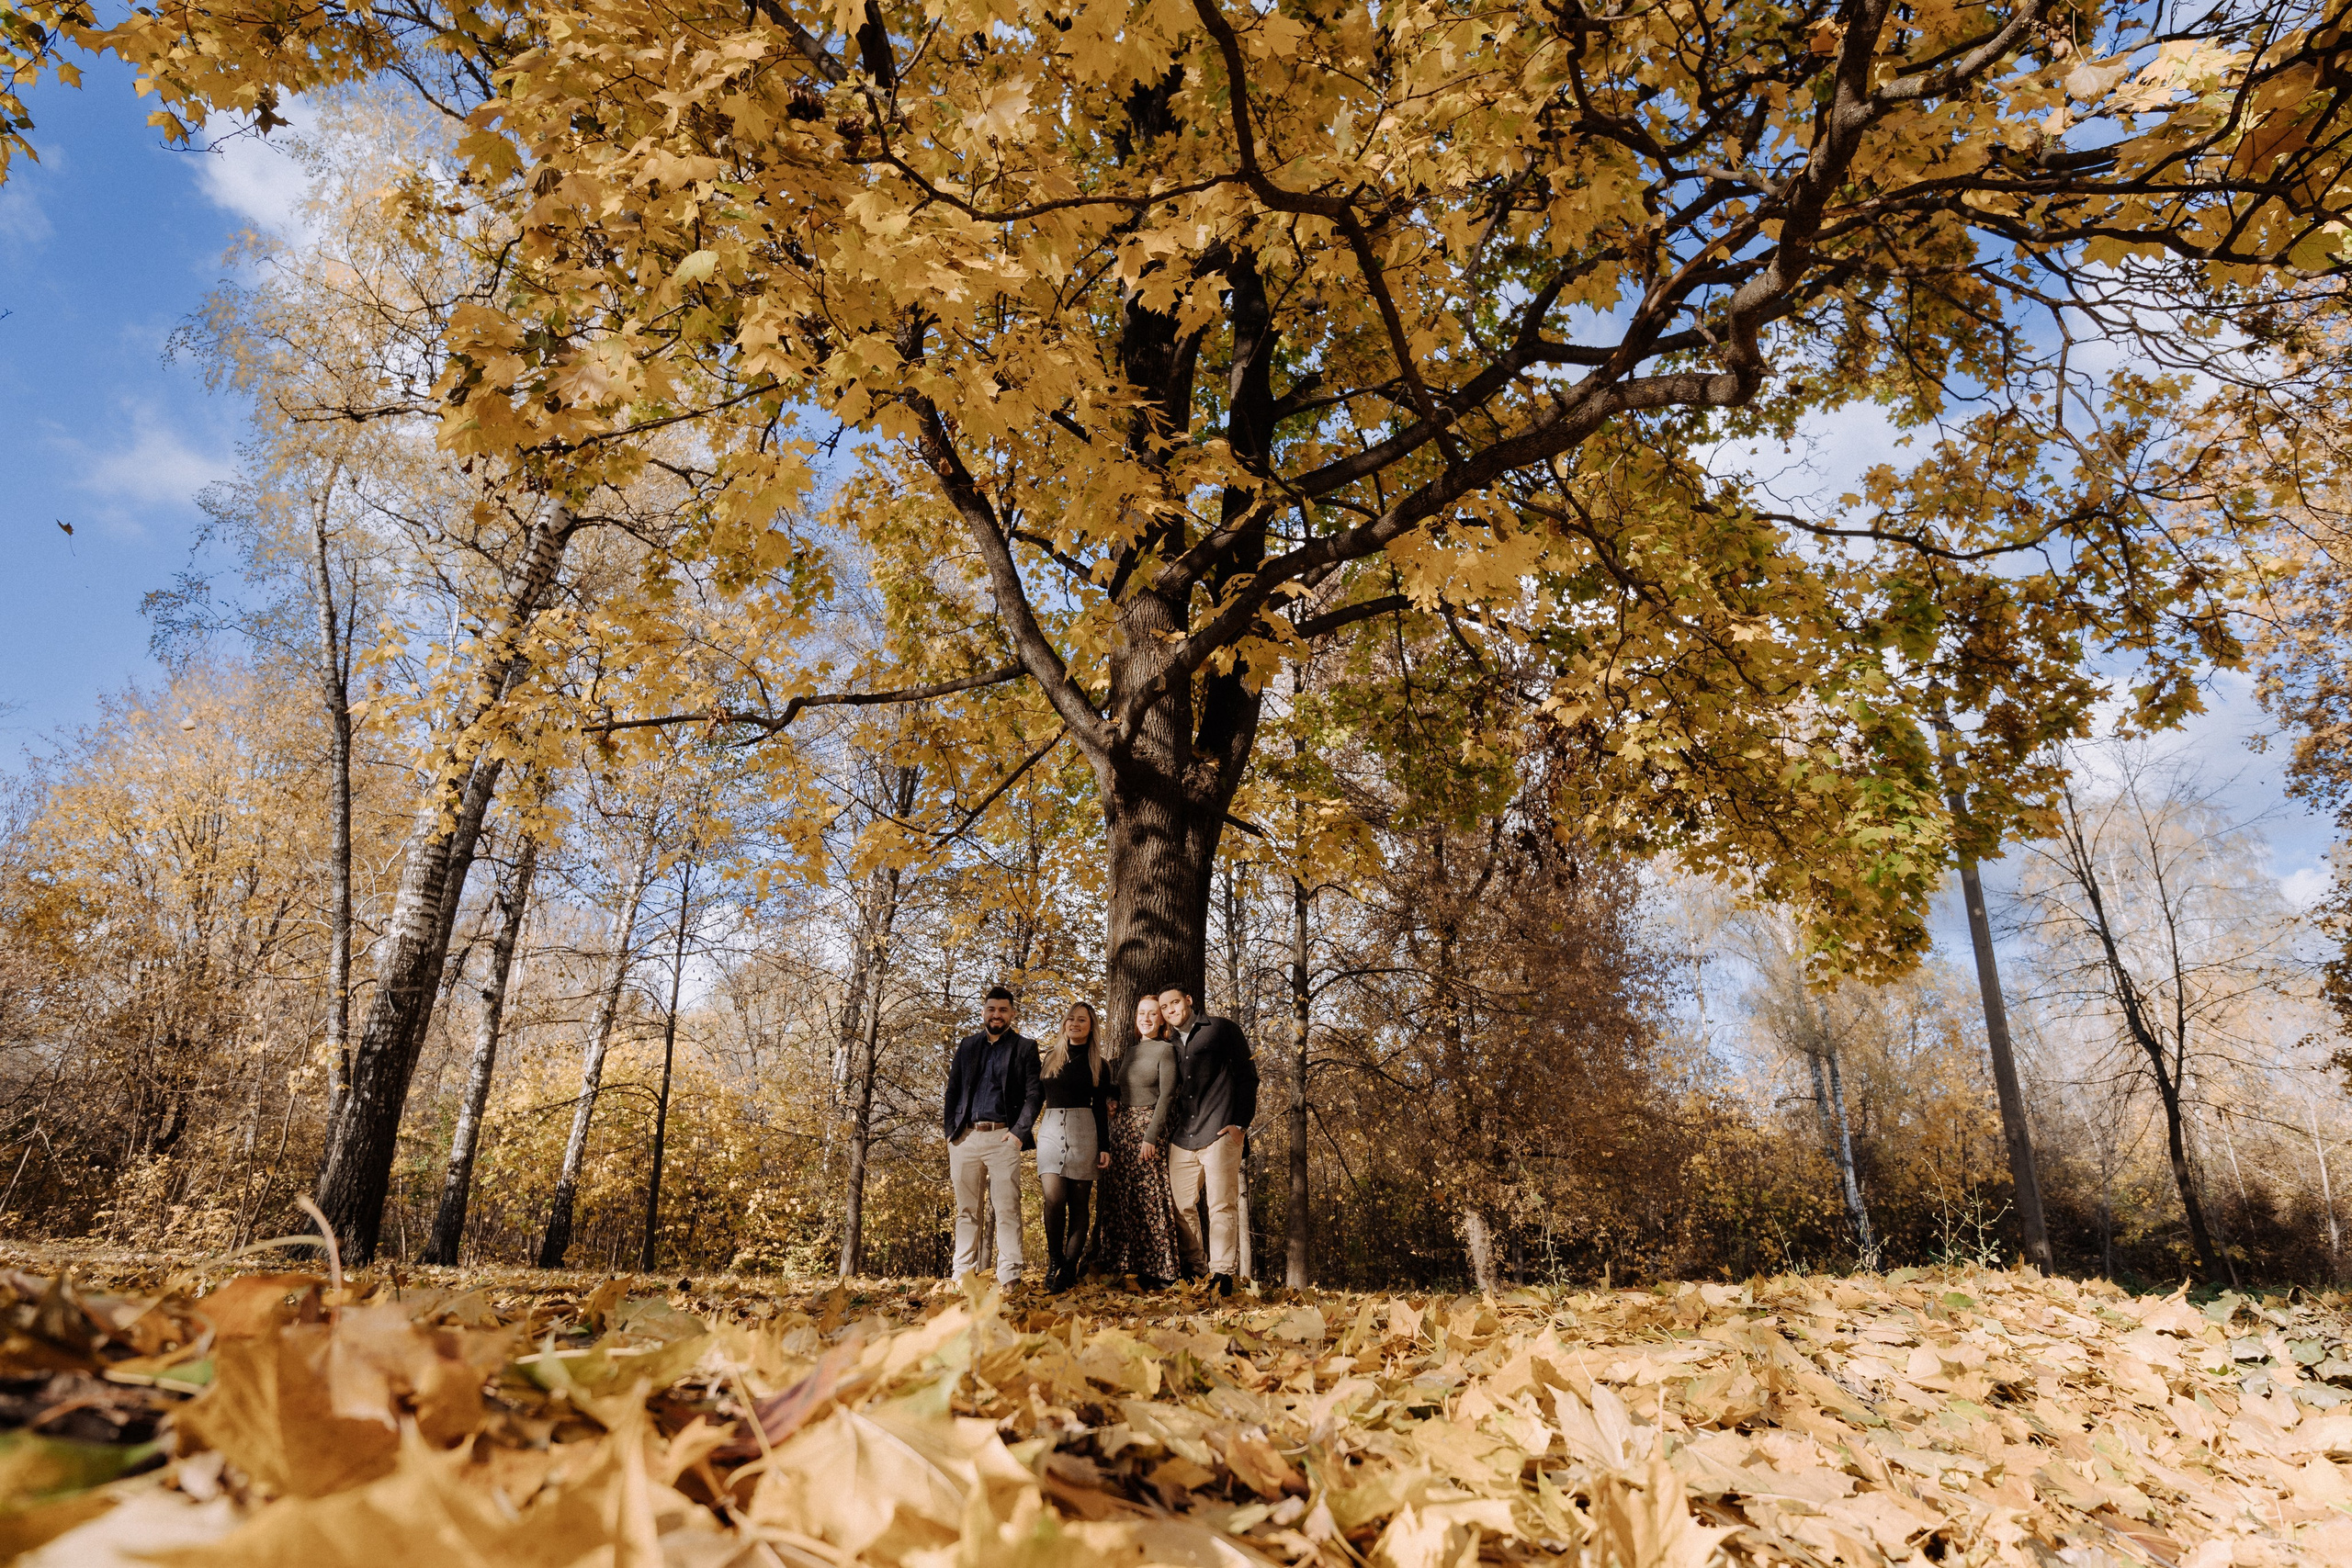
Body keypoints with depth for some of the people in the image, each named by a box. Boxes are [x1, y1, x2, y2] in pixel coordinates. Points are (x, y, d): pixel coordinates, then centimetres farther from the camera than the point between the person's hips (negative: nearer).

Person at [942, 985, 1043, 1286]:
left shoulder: (1025, 1047, 6)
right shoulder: (967, 1046, 16)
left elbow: (1035, 1092, -1)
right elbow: (953, 1090, 16)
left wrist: (1020, 1132, -11)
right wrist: (950, 1131, 5)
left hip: (1002, 1137, -3)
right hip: (965, 1137, 4)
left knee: (1007, 1210, -8)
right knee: (966, 1211, 7)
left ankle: (1008, 1279, -8)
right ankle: (963, 1277, 12)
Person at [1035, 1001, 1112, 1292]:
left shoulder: (1097, 1064, 9)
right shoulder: (1049, 1057, 12)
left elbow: (1101, 1108, 9)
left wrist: (1105, 1147, 2)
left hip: (1083, 1134, 0)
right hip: (1050, 1130, 0)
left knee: (1078, 1202, -2)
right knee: (1054, 1198, -14)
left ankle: (1069, 1266, 4)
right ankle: (1055, 1261, 1)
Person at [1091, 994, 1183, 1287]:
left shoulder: (1165, 1050, -3)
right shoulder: (1128, 1053, 17)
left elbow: (1166, 1096, -11)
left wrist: (1151, 1136, -19)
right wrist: (1113, 1100, 2)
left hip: (1147, 1128, -7)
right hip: (1121, 1128, 7)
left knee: (1148, 1198, -7)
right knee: (1117, 1198, 5)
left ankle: (1155, 1272, -3)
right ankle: (1122, 1266, 11)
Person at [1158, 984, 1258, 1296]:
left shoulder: (1223, 1029, 4)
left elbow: (1247, 1076, 1)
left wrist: (1240, 1123, -7)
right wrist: (1170, 1128, 12)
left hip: (1220, 1132, -5)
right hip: (1181, 1138, 5)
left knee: (1222, 1206, -7)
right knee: (1182, 1207, 2)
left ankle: (1222, 1276, -6)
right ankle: (1195, 1270, 11)